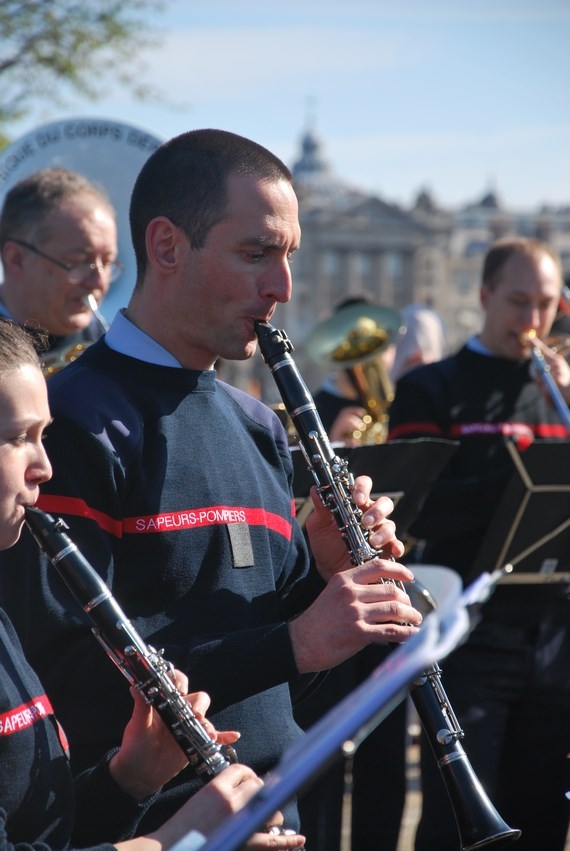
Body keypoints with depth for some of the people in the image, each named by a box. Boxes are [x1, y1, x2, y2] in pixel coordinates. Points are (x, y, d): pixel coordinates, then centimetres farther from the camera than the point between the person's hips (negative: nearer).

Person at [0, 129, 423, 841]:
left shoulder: (256, 427, 10)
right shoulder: (76, 425, -15)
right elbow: (66, 672, -23)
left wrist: (326, 568, -6)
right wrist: (294, 643, -26)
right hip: (142, 822, -7)